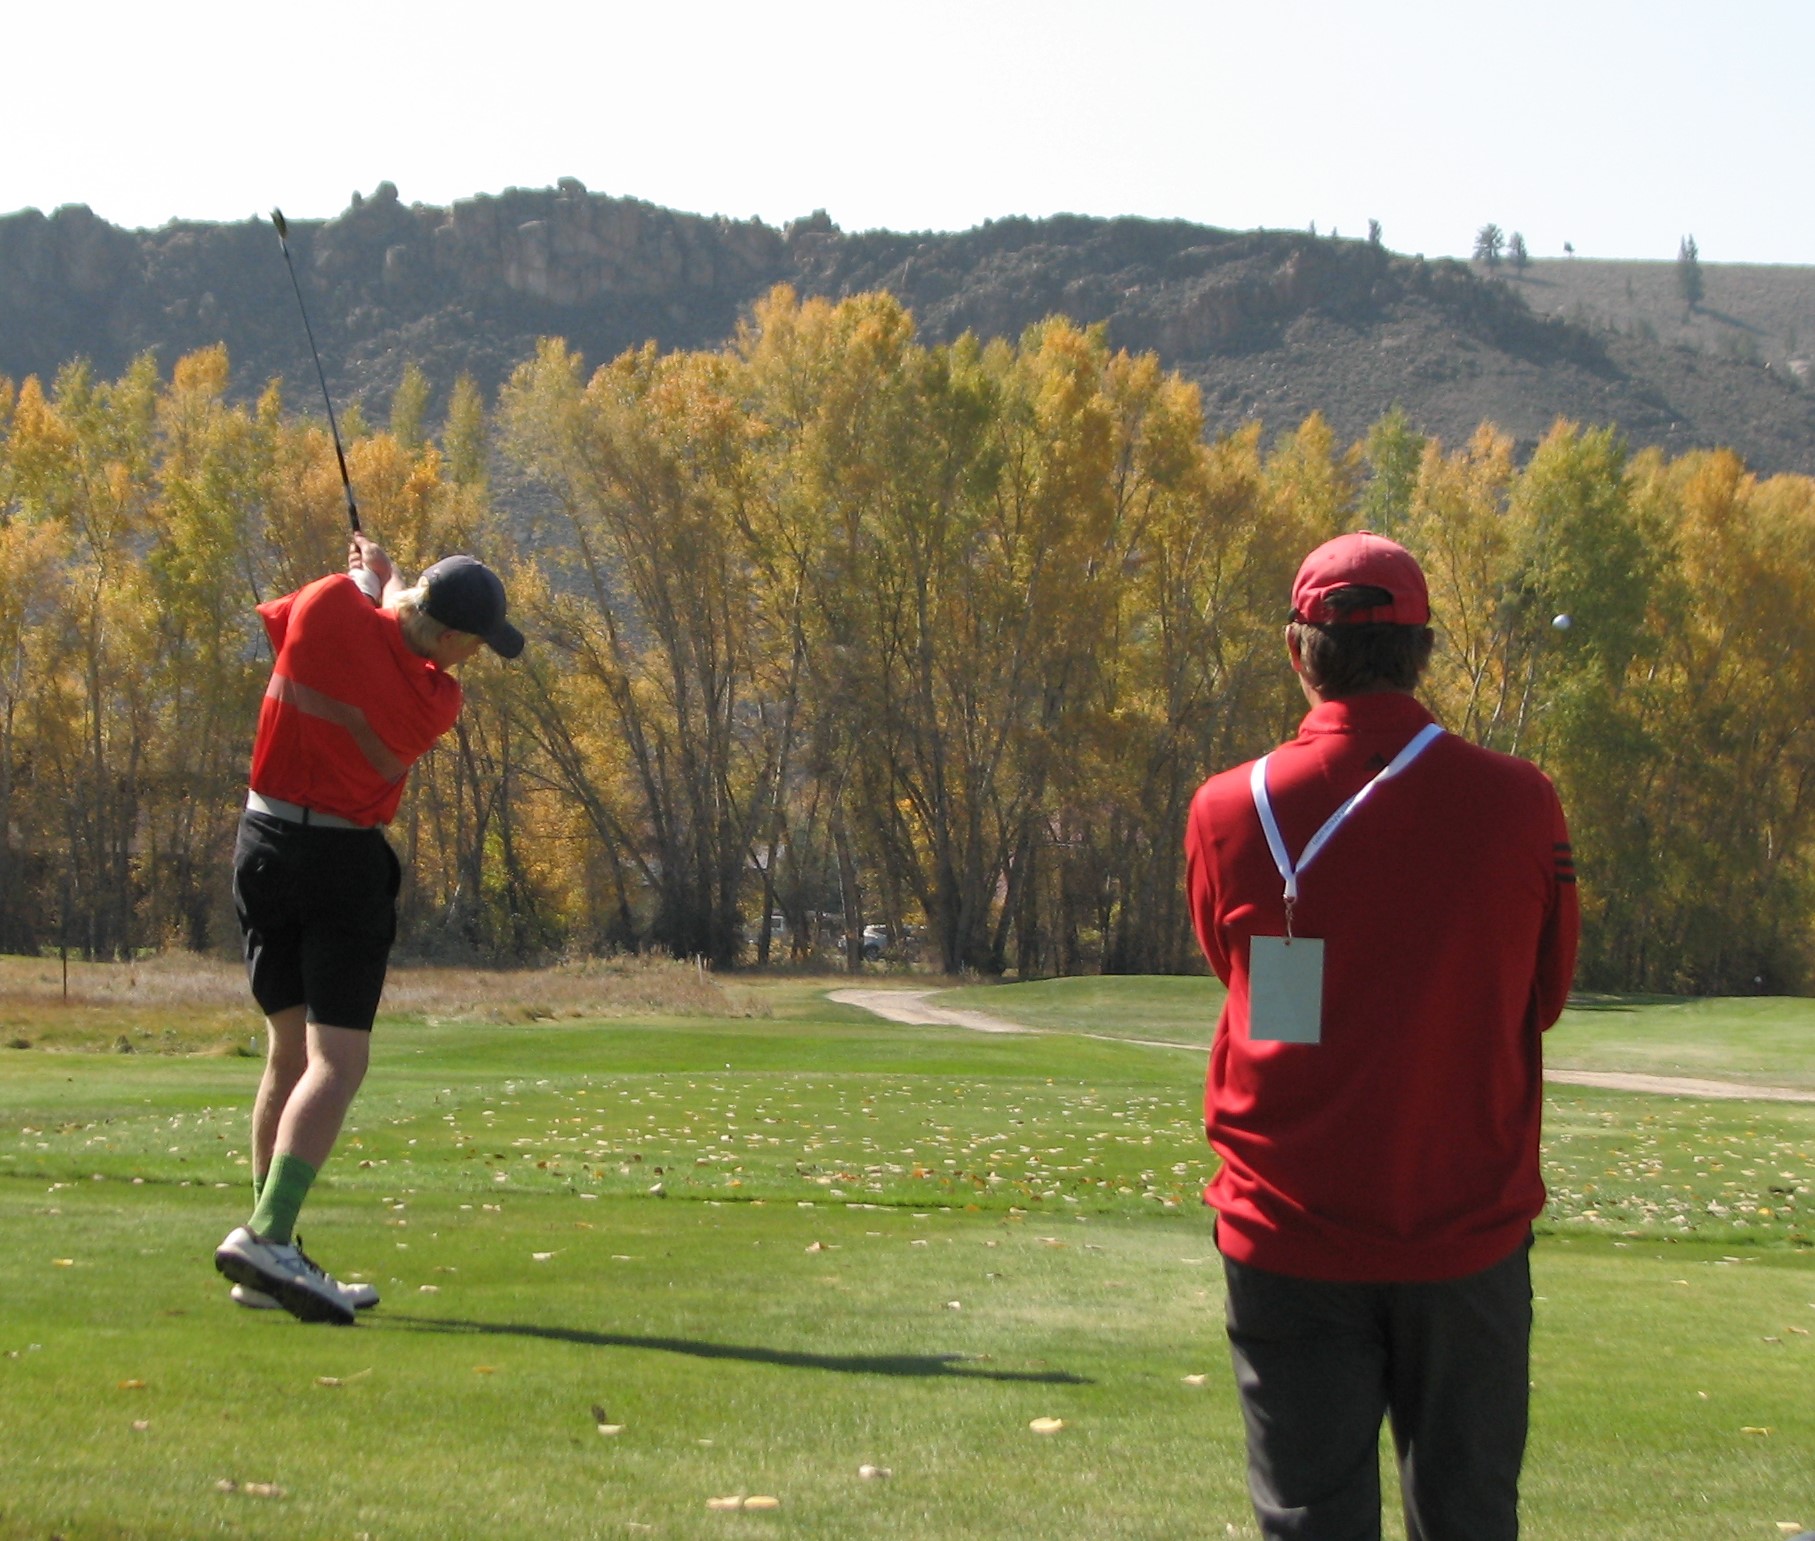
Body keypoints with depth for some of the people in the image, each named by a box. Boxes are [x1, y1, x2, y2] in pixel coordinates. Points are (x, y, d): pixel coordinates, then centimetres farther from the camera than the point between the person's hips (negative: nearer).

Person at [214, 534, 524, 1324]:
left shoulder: (328, 606, -10)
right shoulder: (435, 701, -15)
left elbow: (273, 617, 15)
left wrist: (367, 581, 21)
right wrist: (384, 580, 20)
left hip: (263, 842, 6)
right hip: (345, 864, -6)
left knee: (290, 1051, 11)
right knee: (337, 1061, -8)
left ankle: (271, 1256, 11)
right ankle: (267, 1233, -26)